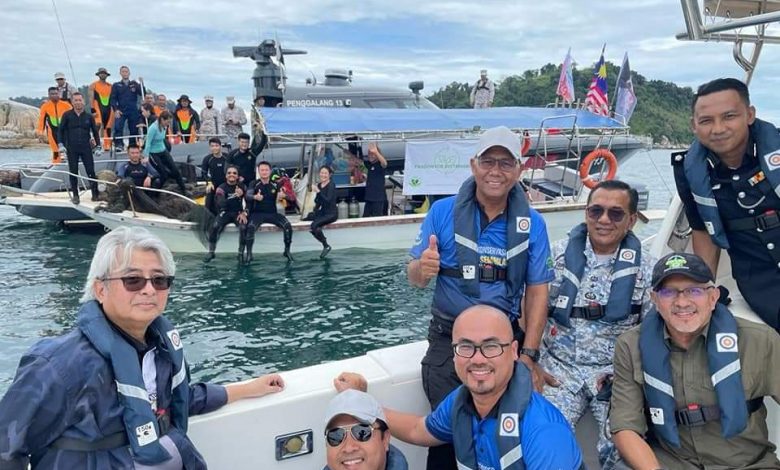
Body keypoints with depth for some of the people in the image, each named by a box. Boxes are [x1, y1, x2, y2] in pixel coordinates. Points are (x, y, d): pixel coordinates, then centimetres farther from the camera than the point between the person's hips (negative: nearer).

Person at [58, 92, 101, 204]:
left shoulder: (89, 116, 4)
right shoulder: (67, 115, 2)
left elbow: (95, 131, 10)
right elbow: (61, 130, 5)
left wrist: (98, 146, 7)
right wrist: (61, 144, -3)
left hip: (86, 148, 0)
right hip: (71, 149, 0)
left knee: (91, 171, -2)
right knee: (73, 172, 6)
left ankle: (95, 193, 7)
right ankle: (75, 195, 15)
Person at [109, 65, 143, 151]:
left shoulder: (135, 84, 12)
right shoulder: (116, 85, 10)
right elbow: (113, 99, 4)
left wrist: (141, 83, -12)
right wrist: (115, 110, -10)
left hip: (133, 111, 1)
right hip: (121, 111, -1)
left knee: (133, 130, 4)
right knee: (117, 127, -22)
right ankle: (118, 144, -20)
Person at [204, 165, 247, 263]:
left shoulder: (242, 187, -2)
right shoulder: (221, 188, -10)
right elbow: (221, 204, -26)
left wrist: (244, 213, -17)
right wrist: (234, 196, -39)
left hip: (238, 213, 1)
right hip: (225, 212, -1)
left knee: (243, 228, -29)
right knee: (215, 227, -27)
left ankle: (241, 254, -11)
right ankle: (211, 252, -8)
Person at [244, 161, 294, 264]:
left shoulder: (275, 185, 4)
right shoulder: (254, 184, -1)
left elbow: (278, 201, -1)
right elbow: (248, 195, -17)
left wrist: (281, 197, -27)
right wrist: (255, 197, -41)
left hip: (272, 213, 2)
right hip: (257, 213, -2)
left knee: (288, 226, -20)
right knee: (250, 227, -31)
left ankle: (287, 250, -2)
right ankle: (248, 253, -18)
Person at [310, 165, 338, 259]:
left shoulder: (331, 185, -11)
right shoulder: (319, 185, 9)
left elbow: (328, 200, -24)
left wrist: (318, 191, -29)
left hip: (331, 213, -7)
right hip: (322, 212, 7)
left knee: (314, 225, -27)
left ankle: (326, 246, -10)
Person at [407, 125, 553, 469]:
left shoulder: (532, 224, 0)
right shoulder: (442, 212, -5)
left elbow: (537, 291, 0)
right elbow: (414, 279, -2)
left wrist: (528, 355, -8)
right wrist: (422, 269, -27)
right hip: (449, 338, -1)